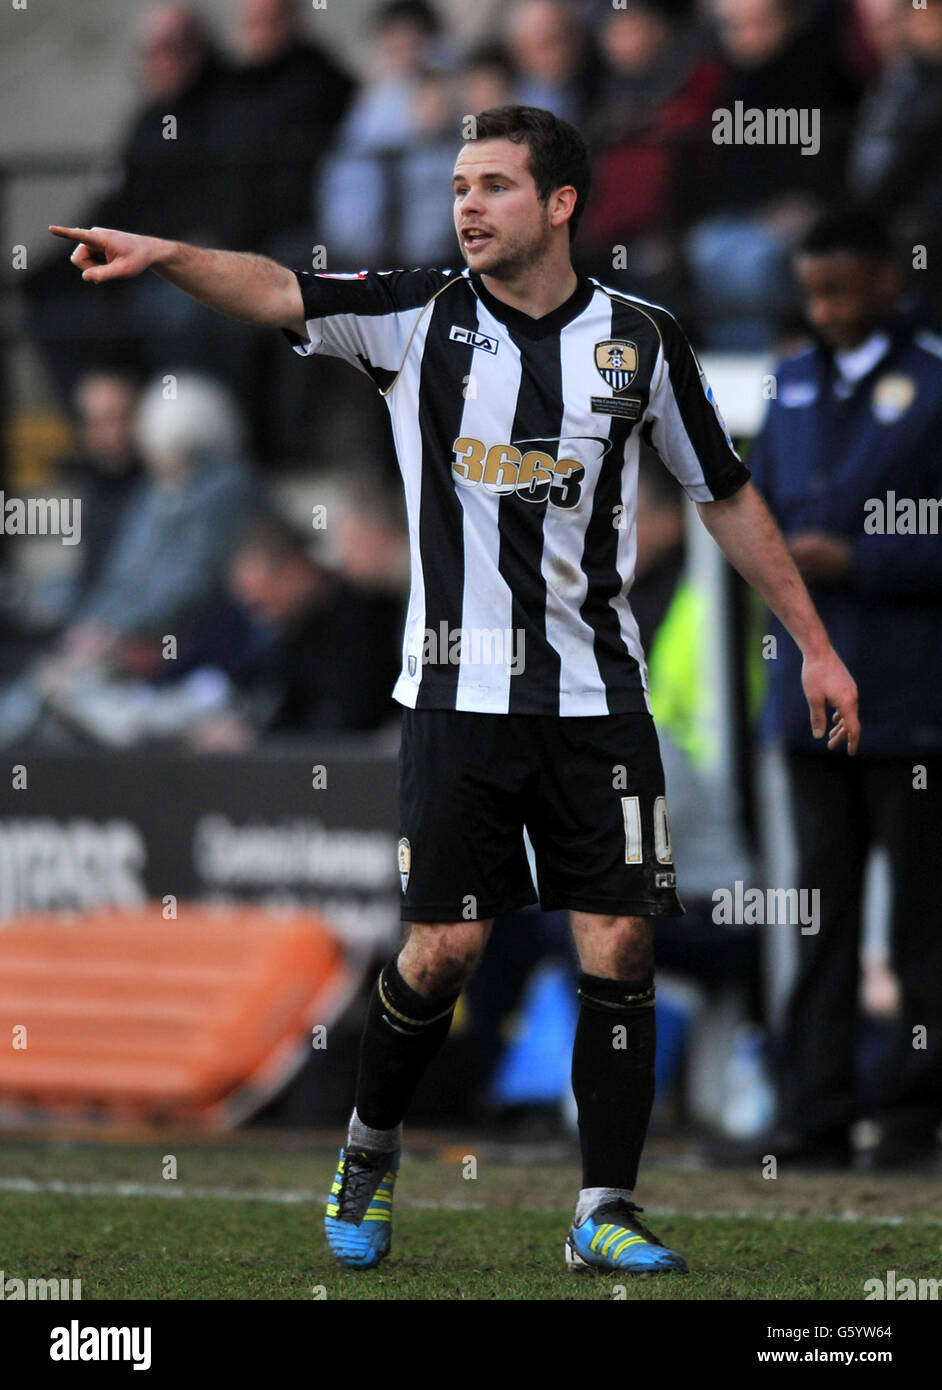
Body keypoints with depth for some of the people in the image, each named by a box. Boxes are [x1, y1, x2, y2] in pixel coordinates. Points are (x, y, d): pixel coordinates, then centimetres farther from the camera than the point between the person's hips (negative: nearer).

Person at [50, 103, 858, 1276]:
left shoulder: (639, 341, 2)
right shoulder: (420, 317, -2)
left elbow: (726, 497, 12)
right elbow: (280, 294, -19)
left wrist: (813, 643, 13)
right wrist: (163, 255, -38)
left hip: (596, 692, 1)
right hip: (459, 687, -1)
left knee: (618, 949, -5)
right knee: (442, 951, -4)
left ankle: (604, 1214, 4)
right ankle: (369, 1149, 22)